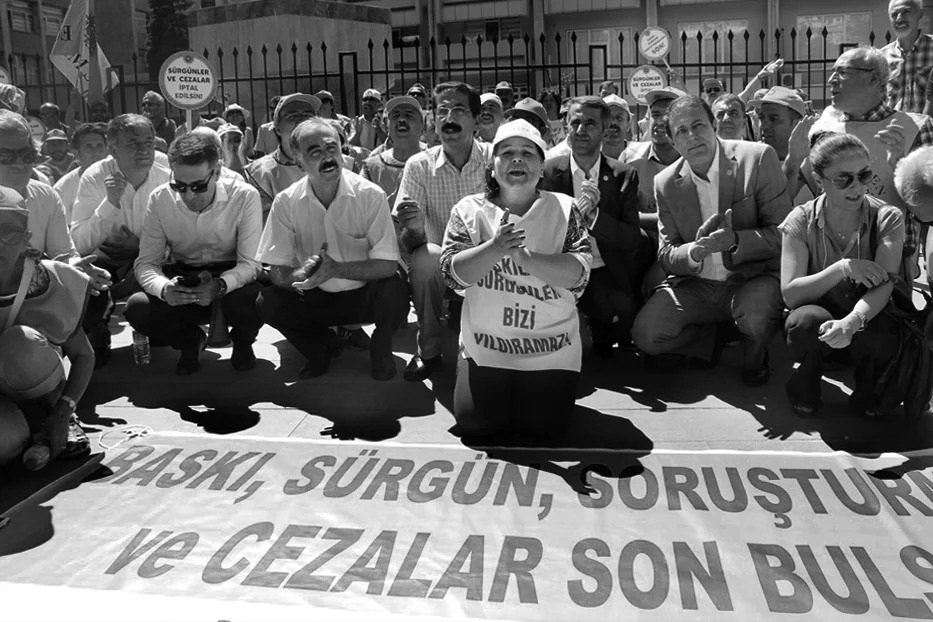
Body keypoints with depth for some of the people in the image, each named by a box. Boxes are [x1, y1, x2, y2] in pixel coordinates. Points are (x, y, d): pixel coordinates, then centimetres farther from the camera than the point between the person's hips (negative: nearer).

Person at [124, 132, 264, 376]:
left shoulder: (245, 196, -18)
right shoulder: (160, 199, -11)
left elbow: (250, 262, -19)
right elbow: (146, 262, -10)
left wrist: (220, 286, -41)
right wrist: (163, 288, -34)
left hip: (231, 278, -2)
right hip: (182, 277, 2)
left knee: (251, 299, -36)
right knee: (136, 308, -26)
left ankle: (242, 342, 5)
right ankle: (190, 340, 10)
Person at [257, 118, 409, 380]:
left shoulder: (370, 195, -18)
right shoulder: (286, 202, -11)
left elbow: (387, 265, -21)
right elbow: (277, 271, -11)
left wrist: (336, 269, -36)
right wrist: (302, 274, -35)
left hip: (364, 293, -2)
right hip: (314, 297, 2)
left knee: (395, 293, -33)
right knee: (267, 302, -21)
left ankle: (380, 349, 3)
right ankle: (320, 348, 9)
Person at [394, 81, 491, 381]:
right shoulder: (419, 166, -1)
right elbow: (409, 244, -6)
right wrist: (415, 230, -31)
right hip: (442, 265, 0)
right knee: (424, 258, -32)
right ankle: (429, 352, -8)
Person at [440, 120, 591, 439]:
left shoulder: (563, 208, -1)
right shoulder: (469, 209, 0)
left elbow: (578, 273, -14)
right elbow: (452, 272, -10)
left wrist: (523, 256, -28)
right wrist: (494, 248, -28)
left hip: (551, 346, 0)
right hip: (486, 344, 1)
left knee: (545, 425, -8)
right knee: (475, 423, -6)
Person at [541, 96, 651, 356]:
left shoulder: (624, 176, 1)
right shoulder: (548, 172, 0)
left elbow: (634, 240, -6)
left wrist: (593, 216, -23)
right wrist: (575, 211, -24)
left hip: (608, 275, 1)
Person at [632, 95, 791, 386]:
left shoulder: (759, 158, -9)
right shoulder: (666, 183, 1)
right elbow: (666, 255, 2)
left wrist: (735, 240, -29)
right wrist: (694, 252, -22)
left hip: (753, 277, -3)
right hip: (694, 285, 3)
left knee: (755, 315, -36)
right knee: (645, 334, -18)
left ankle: (755, 357, 4)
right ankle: (711, 339, 15)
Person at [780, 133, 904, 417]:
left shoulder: (888, 218, -8)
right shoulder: (801, 221, -9)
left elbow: (884, 285, -22)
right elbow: (790, 293, -16)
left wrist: (852, 322, -43)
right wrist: (843, 268, -30)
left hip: (866, 316, 1)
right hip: (820, 311, 0)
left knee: (879, 338, -35)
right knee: (807, 320, -36)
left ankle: (867, 391, 1)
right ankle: (805, 383, -3)